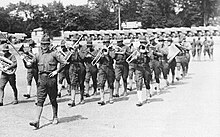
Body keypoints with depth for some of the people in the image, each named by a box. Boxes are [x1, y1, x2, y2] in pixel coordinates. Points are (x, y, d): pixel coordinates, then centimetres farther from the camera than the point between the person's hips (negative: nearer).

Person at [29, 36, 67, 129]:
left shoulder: (54, 54, -1)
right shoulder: (39, 55, 11)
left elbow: (64, 62, -4)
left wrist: (57, 71, -7)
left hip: (51, 79, -3)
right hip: (41, 79, 3)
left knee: (53, 100, 9)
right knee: (40, 100, -4)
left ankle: (55, 118, 27)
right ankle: (36, 121, -10)